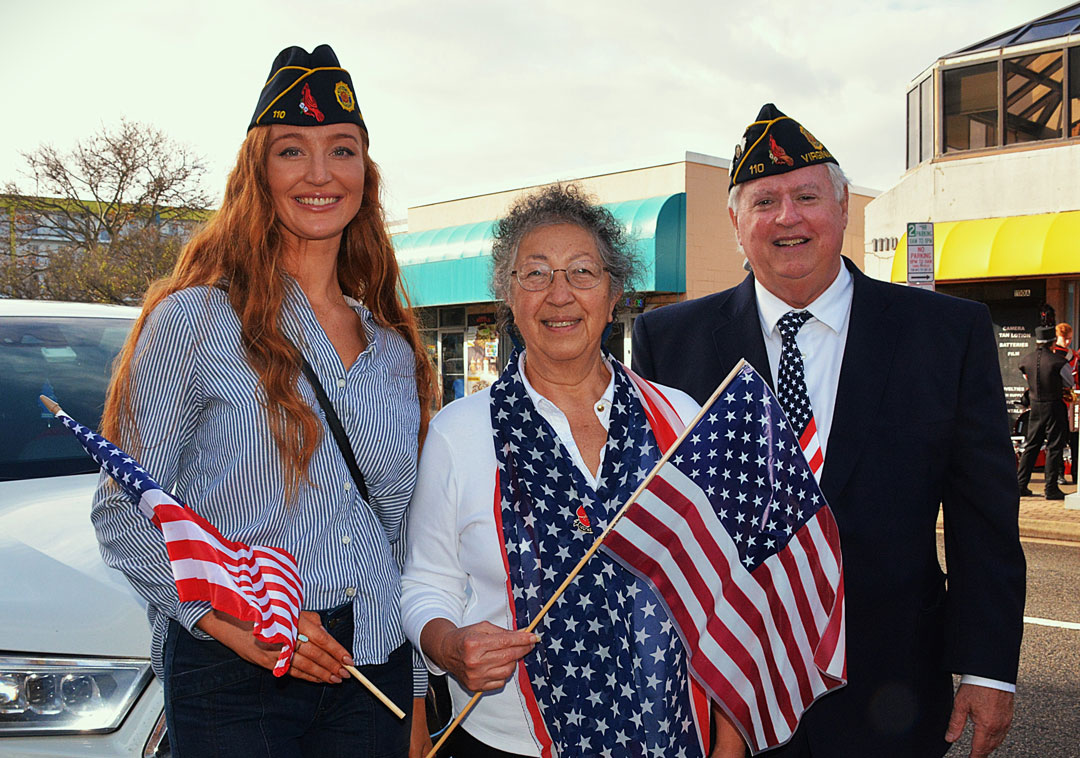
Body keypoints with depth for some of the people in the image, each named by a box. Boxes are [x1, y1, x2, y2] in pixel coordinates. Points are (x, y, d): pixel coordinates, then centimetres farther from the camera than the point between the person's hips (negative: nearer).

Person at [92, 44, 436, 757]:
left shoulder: (393, 347, 8)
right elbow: (123, 515, -7)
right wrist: (231, 618, -20)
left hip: (377, 665, 4)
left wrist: (416, 697, 14)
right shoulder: (196, 319, -5)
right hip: (234, 679, -4)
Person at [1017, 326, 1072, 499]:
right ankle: (1051, 488, 2)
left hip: (1035, 406, 5)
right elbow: (1070, 383, 1)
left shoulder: (1026, 360, 0)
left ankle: (1020, 485, 13)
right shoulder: (1059, 361, -13)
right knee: (1054, 447, 2)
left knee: (1031, 446, 13)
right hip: (1055, 407, -5)